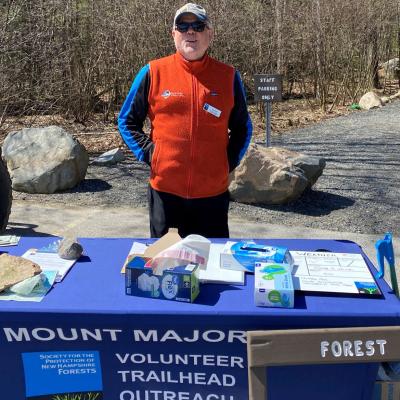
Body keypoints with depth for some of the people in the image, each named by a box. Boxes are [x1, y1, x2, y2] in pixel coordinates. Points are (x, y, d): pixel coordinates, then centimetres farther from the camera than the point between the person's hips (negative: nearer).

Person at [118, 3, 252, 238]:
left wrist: (230, 161, 3)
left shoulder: (228, 76, 3)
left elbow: (243, 128, 14)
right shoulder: (153, 72, 0)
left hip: (213, 192, 1)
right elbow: (127, 121, 8)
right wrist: (148, 153, -3)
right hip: (165, 190, -1)